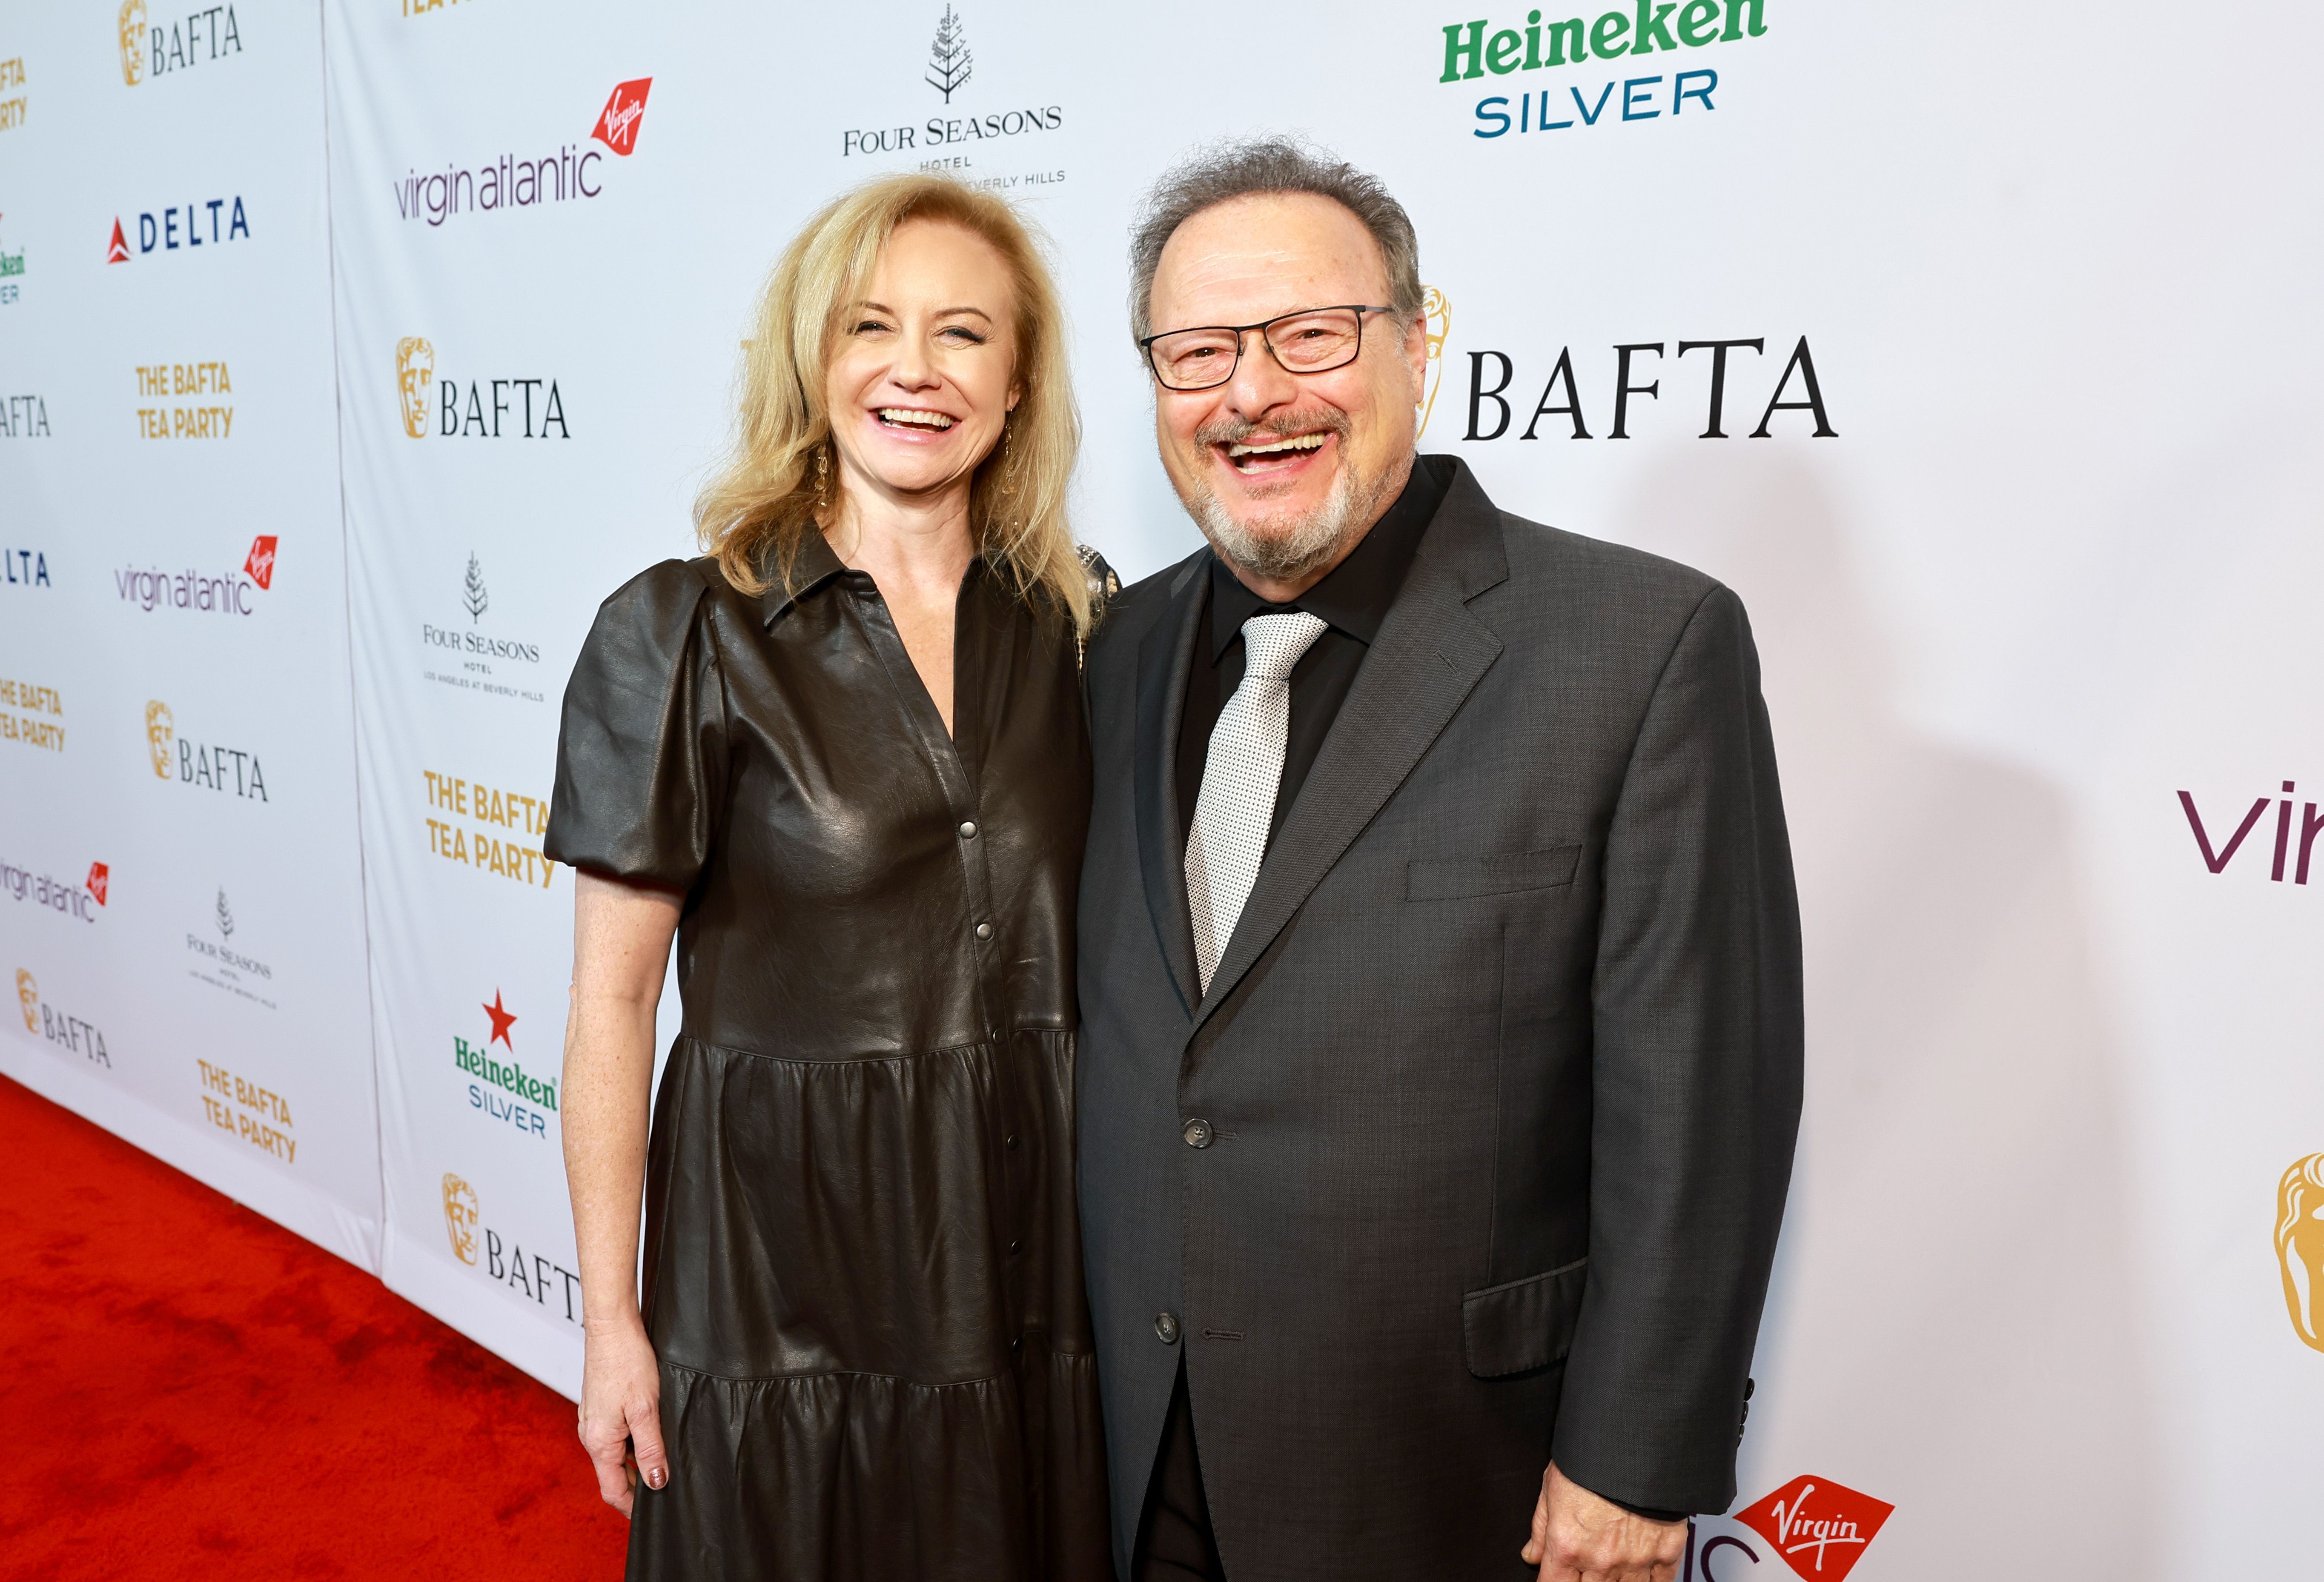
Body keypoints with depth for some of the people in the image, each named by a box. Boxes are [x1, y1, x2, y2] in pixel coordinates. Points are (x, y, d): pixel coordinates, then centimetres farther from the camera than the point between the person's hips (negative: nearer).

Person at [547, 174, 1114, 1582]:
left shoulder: (1074, 622, 0)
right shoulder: (683, 633, -10)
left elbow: (1081, 941, 8)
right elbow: (612, 1002, -7)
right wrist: (612, 1320, -5)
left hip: (1033, 1246, 3)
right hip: (785, 1260, -3)